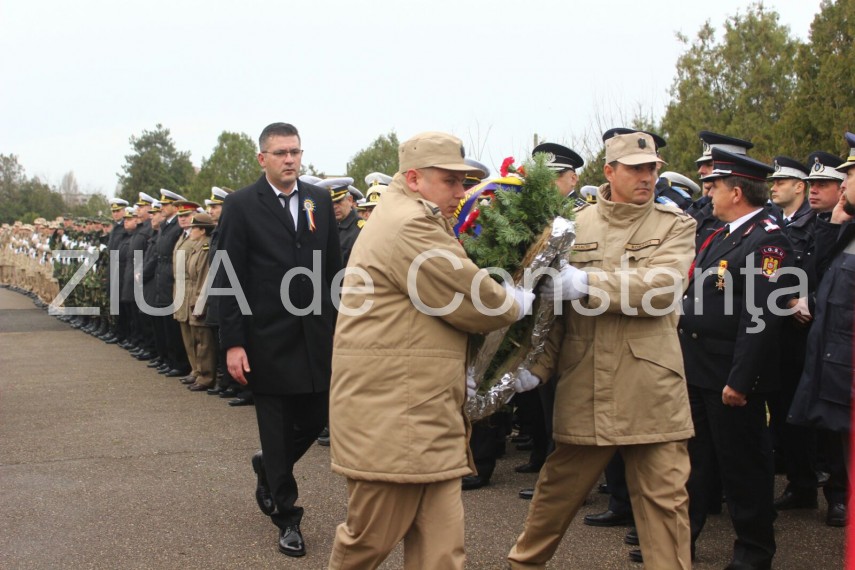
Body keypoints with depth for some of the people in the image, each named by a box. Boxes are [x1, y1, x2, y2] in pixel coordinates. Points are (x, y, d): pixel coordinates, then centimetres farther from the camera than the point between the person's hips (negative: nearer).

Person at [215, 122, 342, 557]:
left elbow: (334, 267, 10)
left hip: (317, 336, 4)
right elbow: (229, 278, -7)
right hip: (269, 338, -4)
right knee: (276, 427, 6)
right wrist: (232, 343, -11)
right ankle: (287, 517, 19)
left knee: (316, 419, 9)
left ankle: (271, 468, 38)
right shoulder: (241, 206, -5)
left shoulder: (320, 200, 7)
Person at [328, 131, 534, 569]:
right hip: (389, 417, -10)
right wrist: (518, 304, 4)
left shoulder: (416, 222, 21)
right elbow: (475, 303, -15)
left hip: (428, 415, 10)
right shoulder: (410, 226, -15)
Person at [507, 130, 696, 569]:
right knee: (559, 488, 13)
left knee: (665, 497, 1)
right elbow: (554, 302, 7)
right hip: (584, 386, 1)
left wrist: (586, 283, -19)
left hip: (651, 388, -1)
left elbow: (661, 288, -13)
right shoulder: (575, 225, 9)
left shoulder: (675, 226, 5)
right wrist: (536, 366, -4)